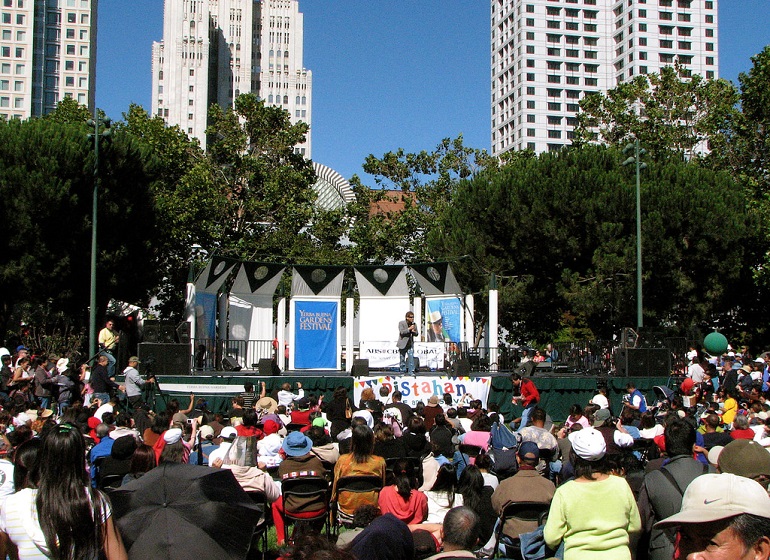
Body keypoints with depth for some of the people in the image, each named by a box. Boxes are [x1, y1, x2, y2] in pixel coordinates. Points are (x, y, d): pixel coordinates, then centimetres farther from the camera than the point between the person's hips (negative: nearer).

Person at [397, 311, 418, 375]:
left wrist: (414, 331, -12)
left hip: (410, 344, 3)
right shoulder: (401, 323, -6)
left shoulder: (414, 324, 7)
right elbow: (402, 332, -18)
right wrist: (409, 329, -24)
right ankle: (402, 371, 16)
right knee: (402, 358, 6)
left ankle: (411, 371, -4)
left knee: (411, 357, -8)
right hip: (403, 344, -3)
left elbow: (416, 334, 10)